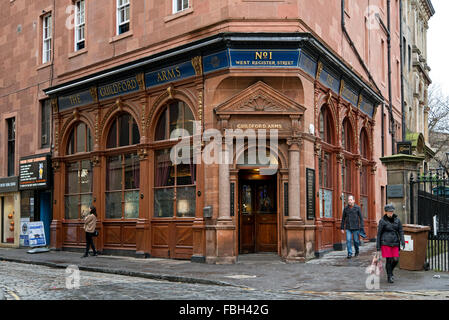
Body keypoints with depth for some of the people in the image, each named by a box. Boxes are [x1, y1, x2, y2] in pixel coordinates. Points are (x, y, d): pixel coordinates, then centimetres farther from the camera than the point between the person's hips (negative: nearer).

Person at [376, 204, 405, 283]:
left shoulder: (397, 220, 8)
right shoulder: (382, 221, -2)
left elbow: (401, 231, 9)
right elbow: (379, 234, 1)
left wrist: (402, 240, -8)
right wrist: (378, 247, 0)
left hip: (395, 243, 3)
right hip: (386, 243, -3)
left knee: (396, 259, -1)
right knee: (389, 260, -4)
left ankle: (390, 271, 27)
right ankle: (389, 277, 10)